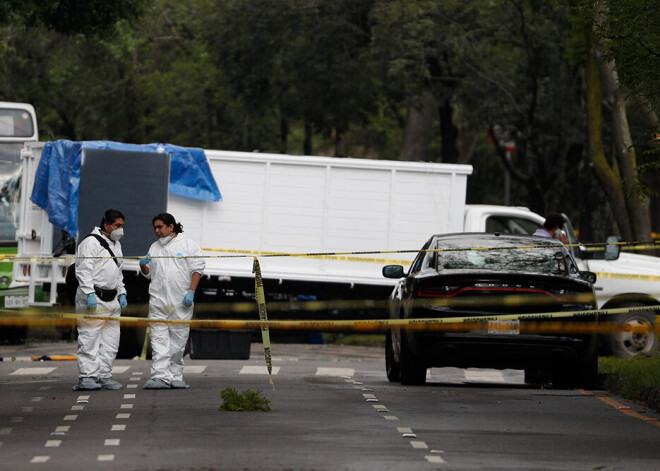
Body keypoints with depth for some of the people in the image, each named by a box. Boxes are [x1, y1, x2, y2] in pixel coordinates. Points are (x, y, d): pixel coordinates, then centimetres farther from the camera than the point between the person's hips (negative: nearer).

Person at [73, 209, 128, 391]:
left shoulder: (116, 244, 20)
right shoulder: (91, 243, -8)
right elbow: (83, 271, -15)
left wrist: (121, 293, 18)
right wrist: (89, 294, -22)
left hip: (111, 300, 9)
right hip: (93, 300, -9)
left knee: (110, 342, 8)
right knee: (90, 340, -10)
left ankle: (104, 376, 14)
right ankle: (87, 377, -11)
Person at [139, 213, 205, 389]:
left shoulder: (188, 245, 4)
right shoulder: (155, 247, 17)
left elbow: (197, 270, -1)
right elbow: (148, 273, 24)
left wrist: (191, 292, -11)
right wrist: (143, 266, 1)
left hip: (181, 302, -3)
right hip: (158, 300, 3)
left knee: (178, 340, 1)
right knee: (159, 339, -8)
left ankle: (175, 376, 9)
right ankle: (160, 376, -14)